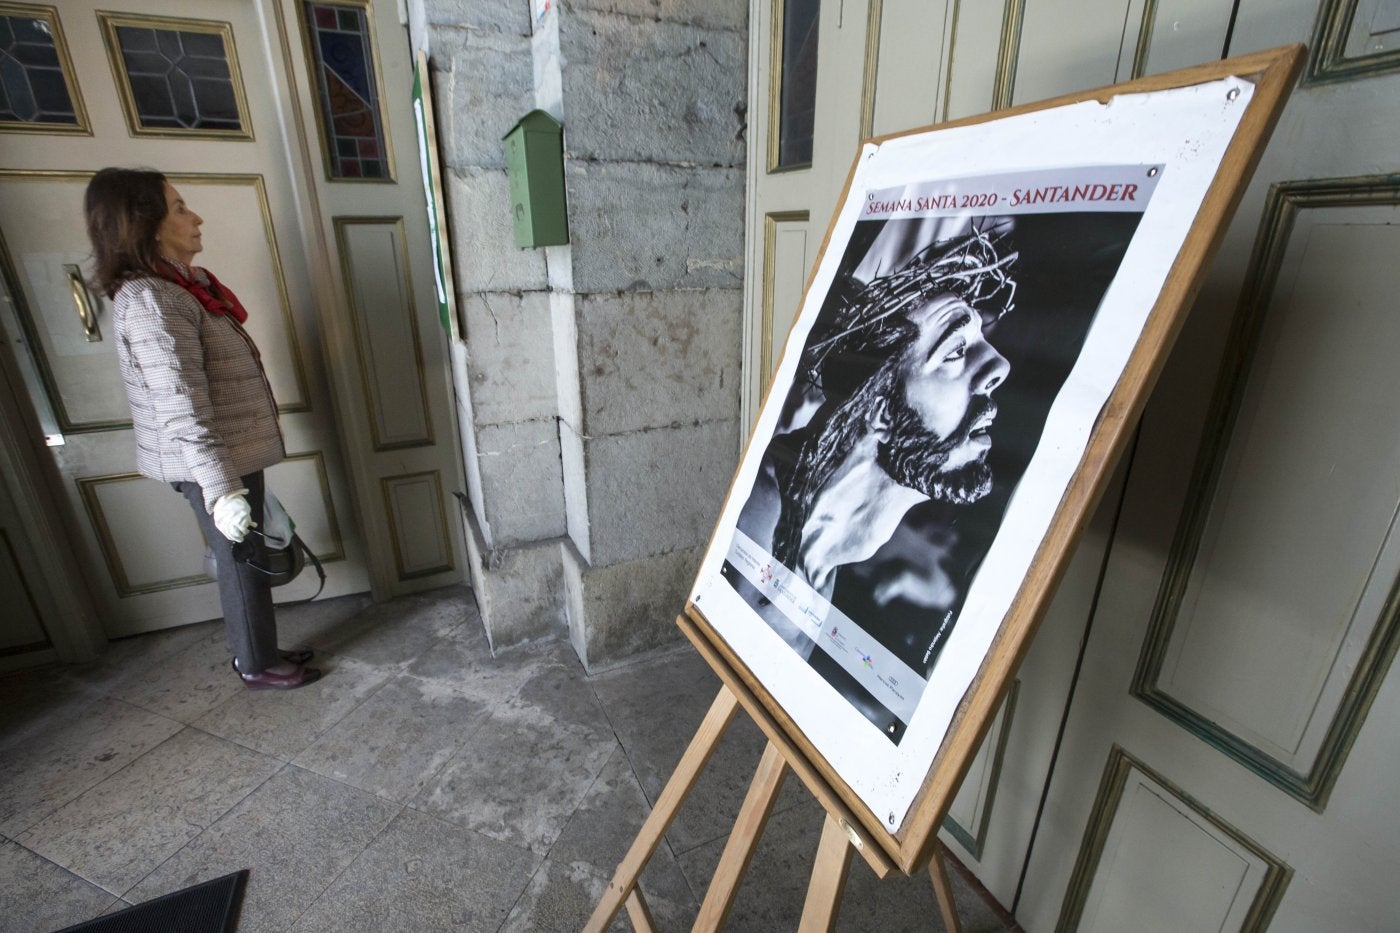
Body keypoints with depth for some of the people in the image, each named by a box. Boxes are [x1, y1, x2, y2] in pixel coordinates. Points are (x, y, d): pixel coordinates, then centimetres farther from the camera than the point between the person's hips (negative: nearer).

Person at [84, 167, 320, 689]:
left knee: (245, 559, 20)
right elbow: (182, 410, -27)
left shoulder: (176, 288, 9)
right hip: (214, 467, -9)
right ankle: (258, 666, 26)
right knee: (242, 561, 6)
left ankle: (258, 650, 37)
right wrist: (222, 490, -28)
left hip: (233, 455, 9)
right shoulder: (150, 302, -21)